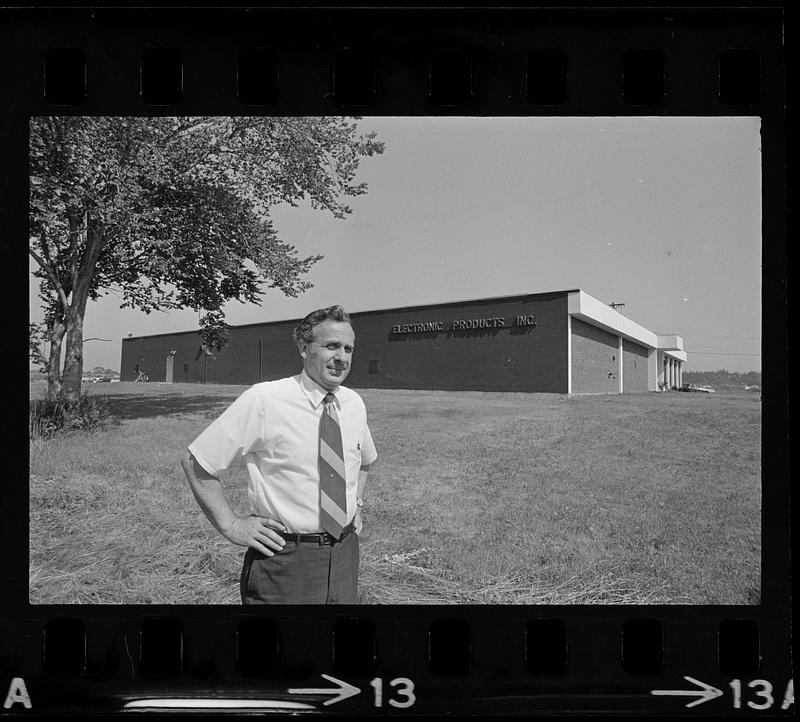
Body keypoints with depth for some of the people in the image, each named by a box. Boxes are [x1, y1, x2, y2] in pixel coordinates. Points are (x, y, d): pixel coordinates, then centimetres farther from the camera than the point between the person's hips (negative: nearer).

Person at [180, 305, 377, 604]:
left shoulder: (354, 404, 2)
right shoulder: (263, 401, -16)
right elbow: (195, 462, -9)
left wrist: (356, 503, 11)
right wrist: (230, 525, -9)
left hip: (344, 555, 6)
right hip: (283, 561, -5)